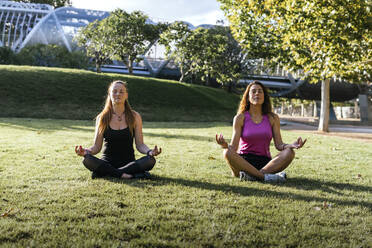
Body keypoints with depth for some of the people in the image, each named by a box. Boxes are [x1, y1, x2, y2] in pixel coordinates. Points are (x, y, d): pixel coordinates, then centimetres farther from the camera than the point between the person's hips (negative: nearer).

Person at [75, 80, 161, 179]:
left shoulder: (134, 117, 4)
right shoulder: (102, 118, 4)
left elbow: (140, 145, 3)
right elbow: (97, 146, 4)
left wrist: (150, 151, -19)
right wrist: (86, 151, -19)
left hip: (129, 163, 1)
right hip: (107, 163, -1)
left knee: (150, 160, -30)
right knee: (87, 160, -30)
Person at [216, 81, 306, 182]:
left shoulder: (272, 118, 8)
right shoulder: (240, 118, 3)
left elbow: (279, 145, 3)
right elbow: (234, 147, -4)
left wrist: (292, 145, -19)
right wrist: (225, 145, -28)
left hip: (265, 163, 2)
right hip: (243, 162, -2)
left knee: (289, 153, -24)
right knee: (227, 152, -31)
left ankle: (251, 175, -36)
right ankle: (265, 176, -35)